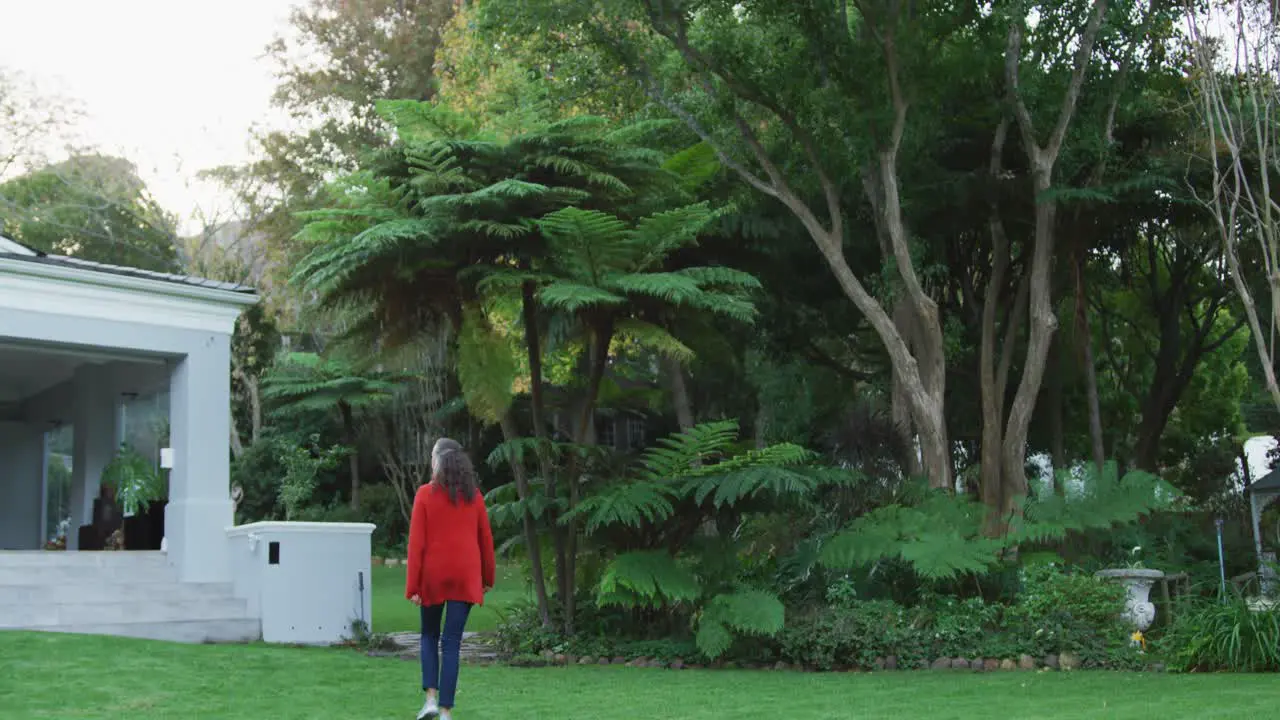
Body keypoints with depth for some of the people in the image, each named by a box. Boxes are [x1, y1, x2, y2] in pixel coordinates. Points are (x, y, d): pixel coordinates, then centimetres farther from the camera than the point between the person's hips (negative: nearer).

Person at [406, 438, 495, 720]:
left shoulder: (425, 494, -5)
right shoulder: (473, 495, 3)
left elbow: (416, 542, -7)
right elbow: (486, 539, 7)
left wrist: (412, 585, -5)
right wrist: (488, 578, 18)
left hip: (433, 575, -1)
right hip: (465, 576, 1)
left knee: (429, 635, 18)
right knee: (452, 642, 4)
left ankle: (431, 697, 3)